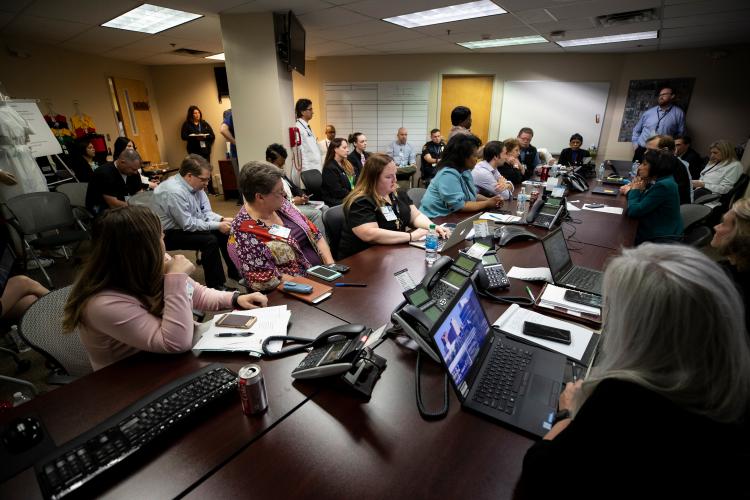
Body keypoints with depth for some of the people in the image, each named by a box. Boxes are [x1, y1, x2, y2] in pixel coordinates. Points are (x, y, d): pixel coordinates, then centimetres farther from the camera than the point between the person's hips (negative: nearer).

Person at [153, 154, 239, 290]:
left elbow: (206, 212, 2)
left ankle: (234, 273, 12)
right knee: (210, 240, -27)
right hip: (170, 233, -9)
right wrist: (217, 225, -24)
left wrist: (222, 219, -17)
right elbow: (188, 224, -27)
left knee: (225, 233, 0)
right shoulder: (174, 191, -28)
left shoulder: (196, 185, -3)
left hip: (188, 225, 9)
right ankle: (216, 286, -16)